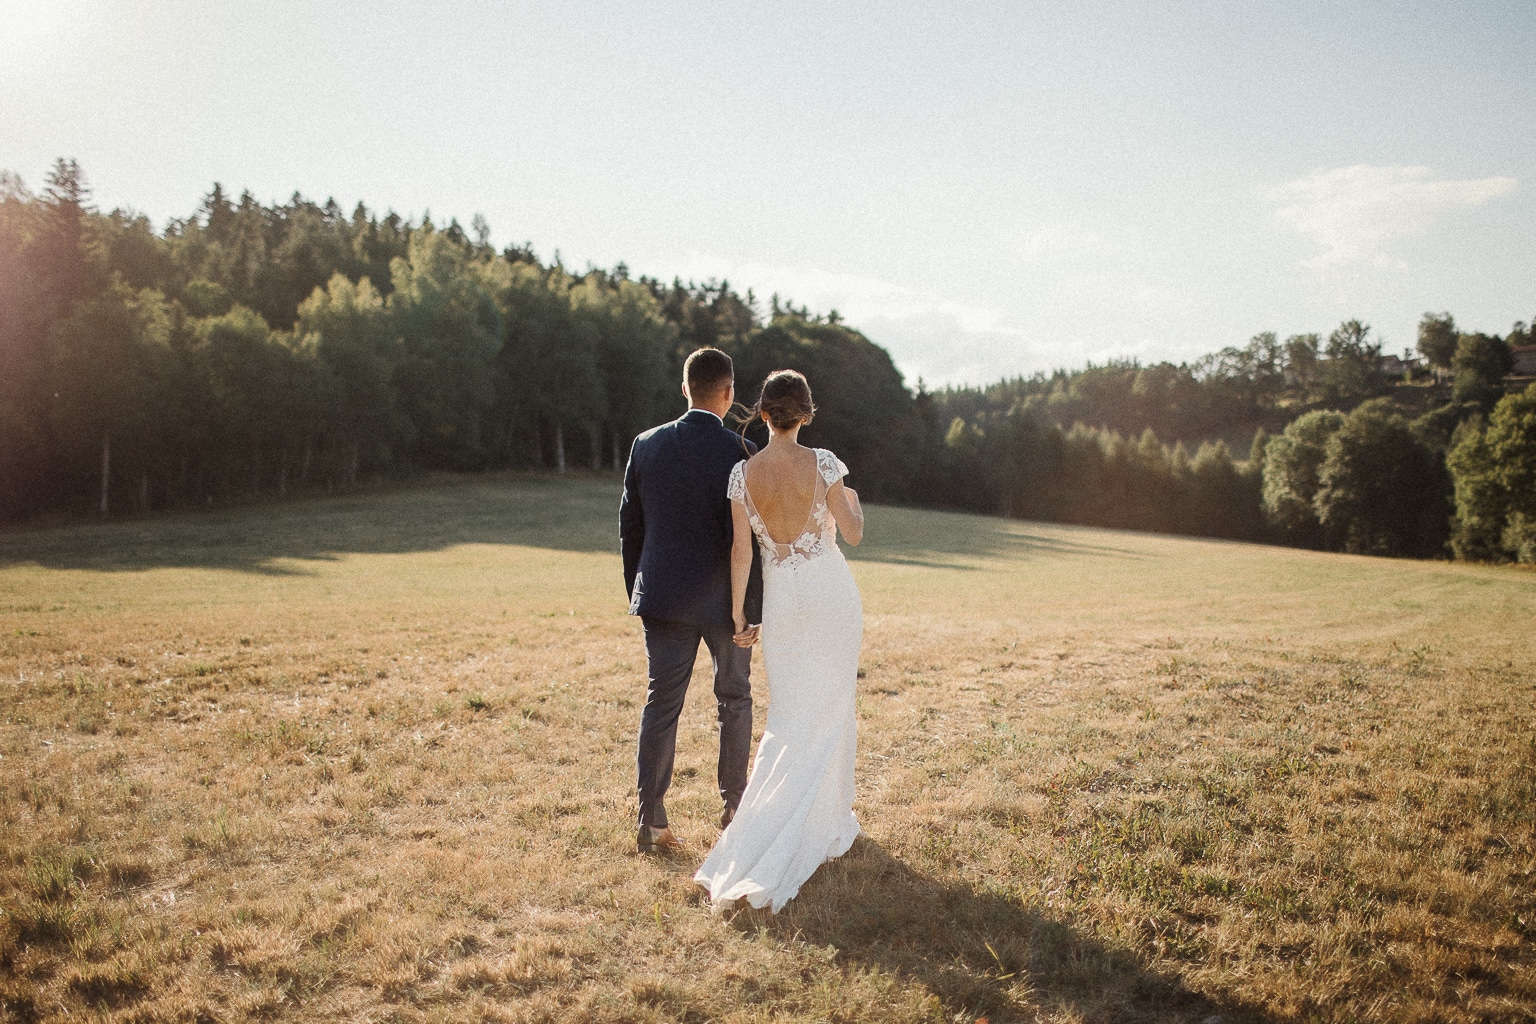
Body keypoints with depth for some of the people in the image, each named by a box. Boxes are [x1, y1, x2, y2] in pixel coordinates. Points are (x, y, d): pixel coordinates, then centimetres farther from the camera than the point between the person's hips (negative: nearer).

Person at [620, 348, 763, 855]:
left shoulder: (647, 445, 0)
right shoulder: (737, 450, -13)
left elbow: (629, 524, 6)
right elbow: (743, 535, -14)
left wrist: (637, 590, 17)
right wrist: (754, 604, -5)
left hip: (663, 596, 3)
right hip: (723, 598, -3)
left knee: (661, 705, 7)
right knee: (734, 701, 15)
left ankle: (651, 821, 6)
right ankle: (733, 806, 26)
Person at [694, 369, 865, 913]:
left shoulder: (743, 473, -5)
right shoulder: (824, 463, -10)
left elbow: (741, 550, -4)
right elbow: (853, 533, -6)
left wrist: (738, 611, 4)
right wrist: (853, 501, 15)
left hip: (781, 598, 2)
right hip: (831, 592, -2)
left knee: (789, 717, 15)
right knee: (826, 714, 7)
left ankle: (831, 826, 19)